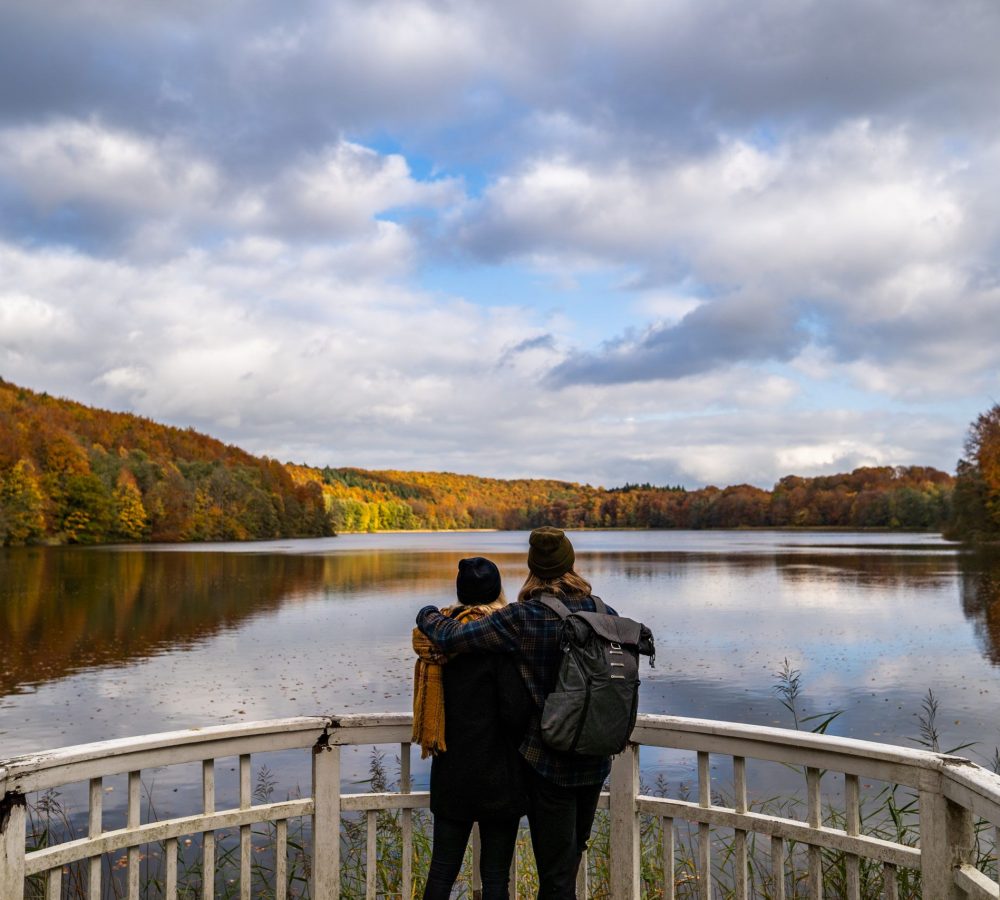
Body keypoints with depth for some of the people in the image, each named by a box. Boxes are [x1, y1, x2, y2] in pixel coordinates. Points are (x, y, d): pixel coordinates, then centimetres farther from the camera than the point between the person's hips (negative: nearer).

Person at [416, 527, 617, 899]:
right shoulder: (604, 614, -4)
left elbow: (452, 637, -20)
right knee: (574, 851, 25)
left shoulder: (524, 618, -19)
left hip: (547, 761, -5)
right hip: (595, 761, 5)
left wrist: (427, 615, 1)